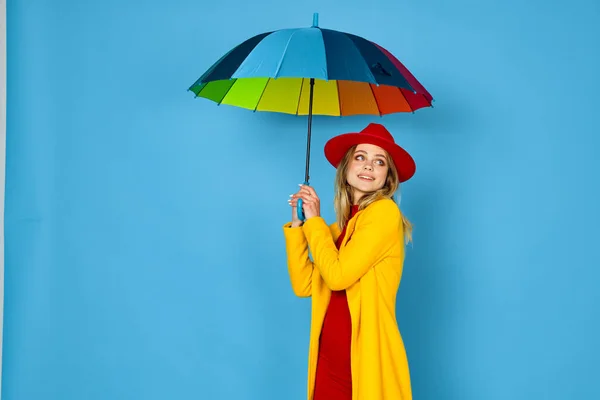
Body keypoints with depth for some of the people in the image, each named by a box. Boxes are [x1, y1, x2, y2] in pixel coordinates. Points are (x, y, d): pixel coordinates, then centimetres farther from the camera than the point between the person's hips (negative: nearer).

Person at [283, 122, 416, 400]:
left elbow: (338, 275, -15)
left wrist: (314, 221, -4)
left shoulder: (385, 211, -10)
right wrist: (296, 225, 3)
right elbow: (304, 286, 8)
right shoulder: (339, 228, 12)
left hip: (366, 354, -6)